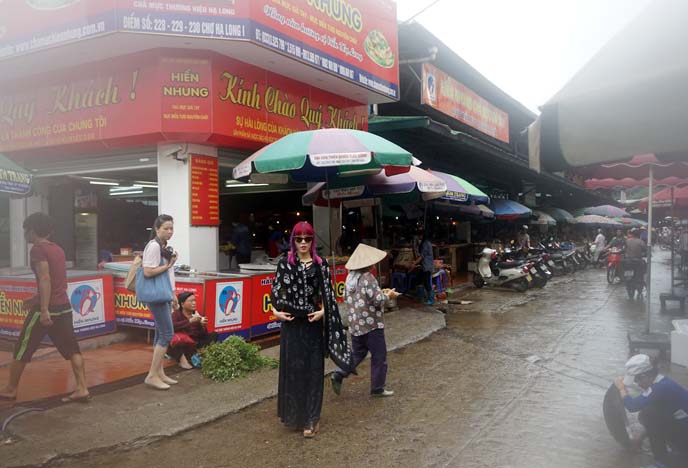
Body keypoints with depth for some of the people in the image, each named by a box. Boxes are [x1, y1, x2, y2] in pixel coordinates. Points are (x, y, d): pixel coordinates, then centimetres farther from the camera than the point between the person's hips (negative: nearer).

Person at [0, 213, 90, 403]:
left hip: (47, 309, -7)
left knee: (22, 350, 10)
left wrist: (44, 310, -25)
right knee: (72, 350, 6)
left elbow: (45, 280, -21)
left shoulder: (37, 249, -10)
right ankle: (82, 389, 3)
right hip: (64, 307, 7)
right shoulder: (57, 249, 14)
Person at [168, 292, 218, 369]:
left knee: (214, 335, -12)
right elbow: (171, 327, -25)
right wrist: (190, 321, -28)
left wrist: (202, 325, -16)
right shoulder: (176, 314, 0)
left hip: (195, 346, 4)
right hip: (181, 346, -4)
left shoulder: (197, 314, 9)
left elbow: (204, 335, 4)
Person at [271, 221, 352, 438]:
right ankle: (292, 414, 25)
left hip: (312, 323, 0)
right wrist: (276, 310, -10)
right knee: (291, 368, 7)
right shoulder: (285, 263, 3)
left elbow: (326, 293, 3)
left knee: (313, 370, 2)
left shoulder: (320, 264, 3)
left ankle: (311, 419, 11)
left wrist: (322, 311, -13)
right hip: (291, 323, 1)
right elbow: (276, 290, 4)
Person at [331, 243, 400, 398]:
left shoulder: (350, 276, 6)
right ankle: (377, 388, 15)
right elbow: (378, 300, -21)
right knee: (379, 356, 7)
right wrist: (388, 295, 0)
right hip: (371, 324, -7)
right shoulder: (368, 278, -19)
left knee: (357, 353, 19)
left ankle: (338, 375, 3)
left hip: (355, 324, 8)